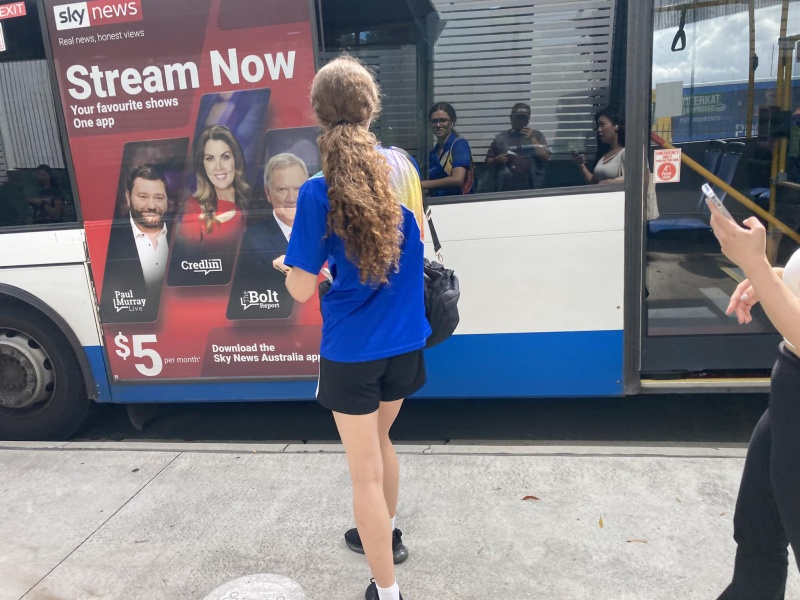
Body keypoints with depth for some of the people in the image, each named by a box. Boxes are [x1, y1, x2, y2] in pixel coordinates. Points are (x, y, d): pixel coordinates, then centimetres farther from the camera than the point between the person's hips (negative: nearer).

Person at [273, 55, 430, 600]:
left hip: (352, 351, -5)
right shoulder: (402, 167, -3)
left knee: (365, 472, 10)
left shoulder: (318, 192, -16)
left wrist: (288, 267, 8)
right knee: (379, 441, 28)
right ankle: (385, 529, 51)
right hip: (404, 342, 5)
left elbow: (302, 289, -12)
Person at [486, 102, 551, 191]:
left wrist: (532, 139, -7)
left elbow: (545, 157, -1)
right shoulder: (500, 137, 9)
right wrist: (497, 159, -7)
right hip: (506, 189, 0)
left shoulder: (537, 135, 8)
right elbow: (488, 161, 13)